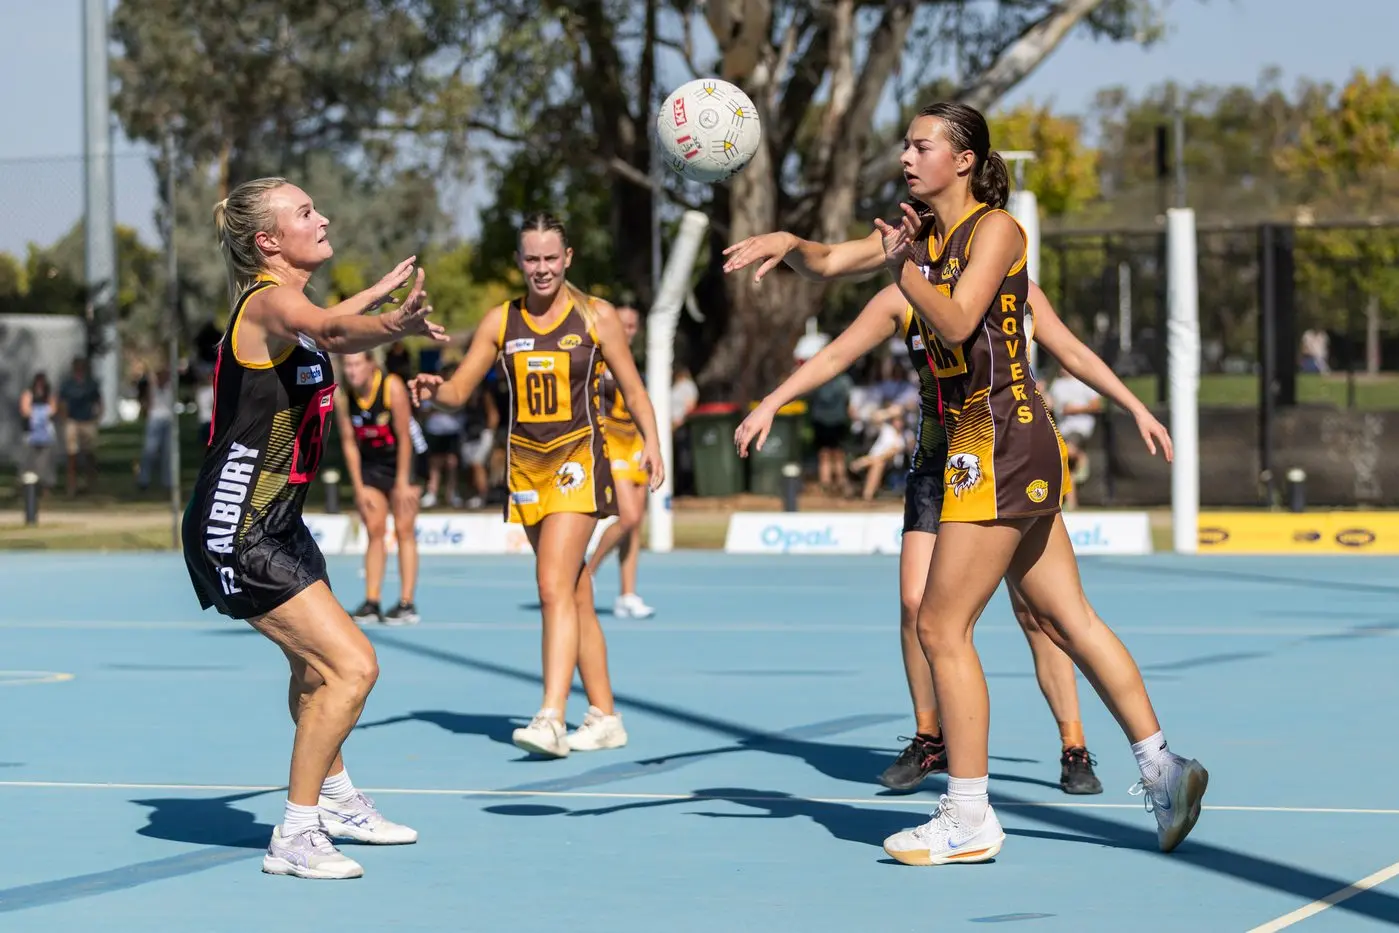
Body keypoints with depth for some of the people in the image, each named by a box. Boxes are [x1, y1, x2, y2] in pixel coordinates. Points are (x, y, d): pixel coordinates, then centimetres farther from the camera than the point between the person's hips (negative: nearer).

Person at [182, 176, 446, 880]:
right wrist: (394, 324, -64)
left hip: (276, 523, 11)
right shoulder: (266, 301, -20)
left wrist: (378, 295, 52)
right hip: (237, 532, -11)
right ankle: (293, 839, -9)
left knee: (316, 667, 28)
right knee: (352, 666, -16)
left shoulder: (289, 303, 9)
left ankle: (336, 800, 50)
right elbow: (325, 329, -44)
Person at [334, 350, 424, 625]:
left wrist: (402, 483, -18)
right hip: (369, 465, 3)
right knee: (374, 532, -1)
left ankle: (407, 605, -8)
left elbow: (404, 437, -17)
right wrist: (358, 487, -7)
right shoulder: (342, 396, -10)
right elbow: (348, 442, -4)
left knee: (404, 531, -6)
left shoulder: (392, 387, -20)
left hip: (400, 460, -3)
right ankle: (371, 603, -2)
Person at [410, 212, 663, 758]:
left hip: (578, 462, -4)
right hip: (525, 464, 4)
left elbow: (632, 388, 5)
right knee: (576, 597, 10)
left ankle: (551, 719, -24)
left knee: (554, 587, -18)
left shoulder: (597, 317, 0)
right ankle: (605, 718, 17)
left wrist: (651, 442, -9)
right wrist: (433, 390, -15)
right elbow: (461, 390, 7)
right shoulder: (500, 322, 7)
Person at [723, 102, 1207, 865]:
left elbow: (956, 322, -21)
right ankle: (1162, 767, 13)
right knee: (1064, 617, 11)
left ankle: (969, 818, -1)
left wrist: (903, 269, -32)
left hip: (1002, 439, -9)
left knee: (941, 628, -6)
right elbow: (830, 262, 9)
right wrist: (786, 244, -10)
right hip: (980, 438, 9)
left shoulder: (995, 228, -10)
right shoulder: (921, 231, 13)